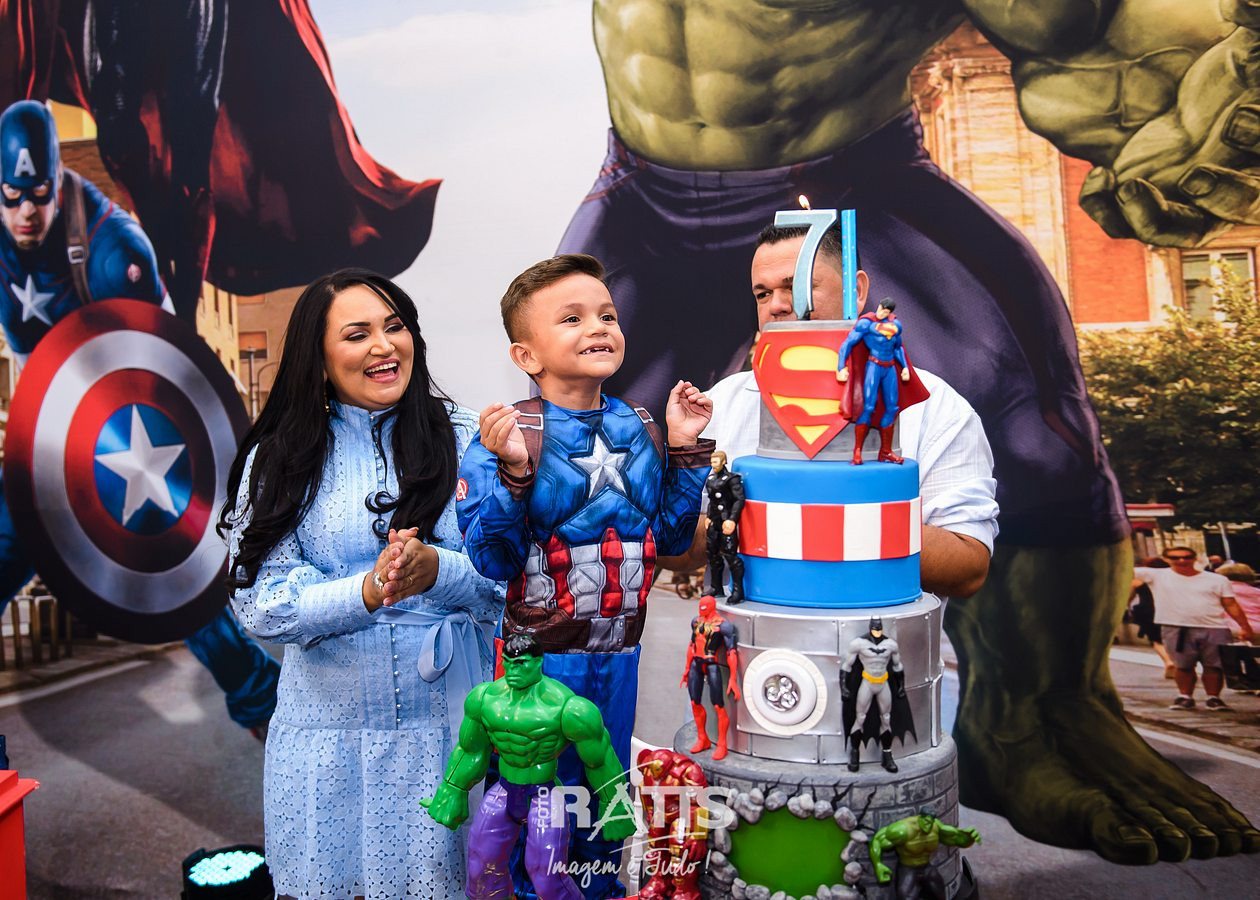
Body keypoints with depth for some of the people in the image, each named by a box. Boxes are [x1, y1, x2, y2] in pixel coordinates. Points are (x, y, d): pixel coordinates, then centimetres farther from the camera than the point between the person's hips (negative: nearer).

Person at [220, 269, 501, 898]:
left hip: (450, 723, 0)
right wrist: (367, 592, -24)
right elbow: (262, 604, -7)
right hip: (329, 730, 1)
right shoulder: (277, 462, 0)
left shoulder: (467, 441, -1)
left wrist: (436, 570, -24)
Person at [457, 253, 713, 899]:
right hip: (540, 654, -5)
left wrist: (685, 449, -4)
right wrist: (512, 469, -32)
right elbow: (492, 560, -19)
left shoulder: (639, 428, 0)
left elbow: (670, 535, 5)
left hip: (618, 652, 5)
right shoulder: (509, 434, -15)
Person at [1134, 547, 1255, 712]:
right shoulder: (1157, 575, 1)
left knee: (1214, 666, 2)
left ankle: (1213, 698, 16)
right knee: (1183, 666, 5)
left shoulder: (1217, 579, 7)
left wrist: (1244, 627, 1)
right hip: (1176, 629, -1)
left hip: (1215, 629, 1)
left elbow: (1231, 605, 8)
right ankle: (1185, 697, 19)